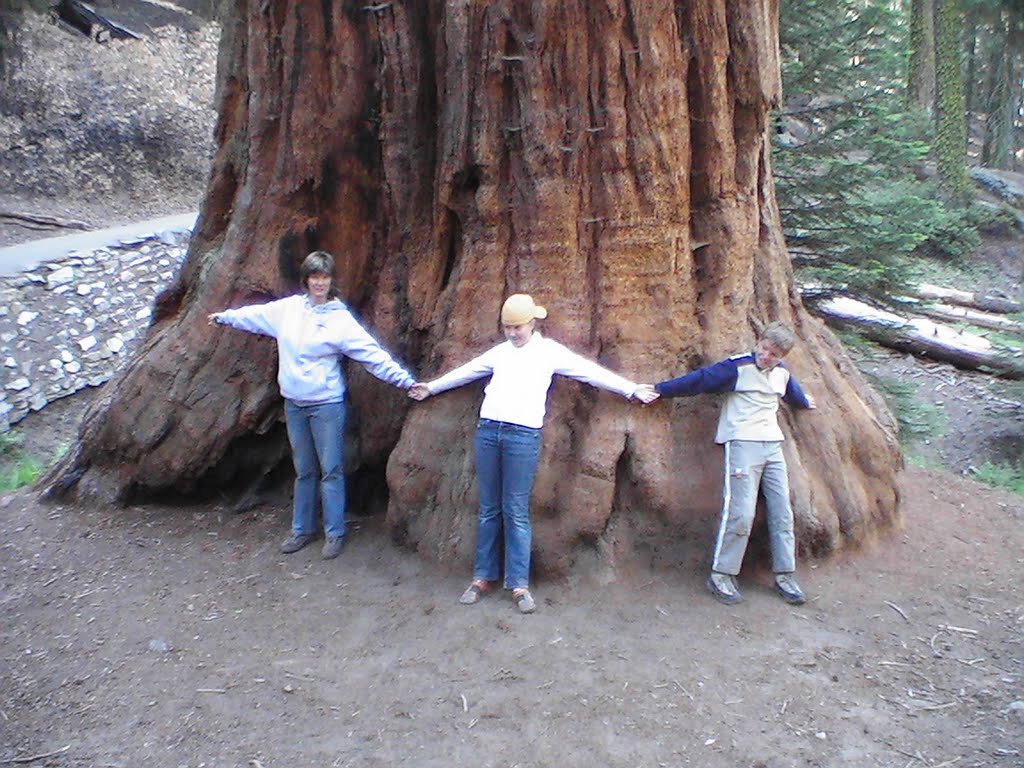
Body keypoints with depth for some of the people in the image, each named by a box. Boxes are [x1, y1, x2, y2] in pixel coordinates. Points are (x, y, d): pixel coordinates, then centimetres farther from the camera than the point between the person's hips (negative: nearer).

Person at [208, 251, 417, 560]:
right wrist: (224, 316, 34)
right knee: (304, 471, 16)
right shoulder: (288, 308, 3)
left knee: (331, 470, 1)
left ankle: (334, 534, 13)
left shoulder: (340, 319, -9)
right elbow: (255, 315, 21)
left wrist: (405, 380, -19)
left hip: (326, 404, -4)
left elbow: (372, 354, -13)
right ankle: (302, 529, 28)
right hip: (294, 403, 4)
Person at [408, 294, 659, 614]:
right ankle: (483, 576, 17)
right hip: (487, 430, 4)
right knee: (488, 509, 8)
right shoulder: (500, 351, 18)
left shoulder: (549, 350, 7)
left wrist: (632, 389, 3)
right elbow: (465, 372, 29)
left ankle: (519, 584, 4)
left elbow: (591, 371, 5)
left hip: (523, 435, -4)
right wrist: (431, 387, 38)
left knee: (516, 512, -3)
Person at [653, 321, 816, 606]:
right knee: (740, 513, -14)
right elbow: (698, 380, -10)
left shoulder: (782, 374, 15)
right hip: (742, 444, -7)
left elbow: (793, 393, 38)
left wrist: (805, 403, 58)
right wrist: (659, 389, -13)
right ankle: (721, 574, -4)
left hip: (773, 446, 7)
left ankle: (784, 575, 16)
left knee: (782, 512, 6)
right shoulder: (737, 368, -7)